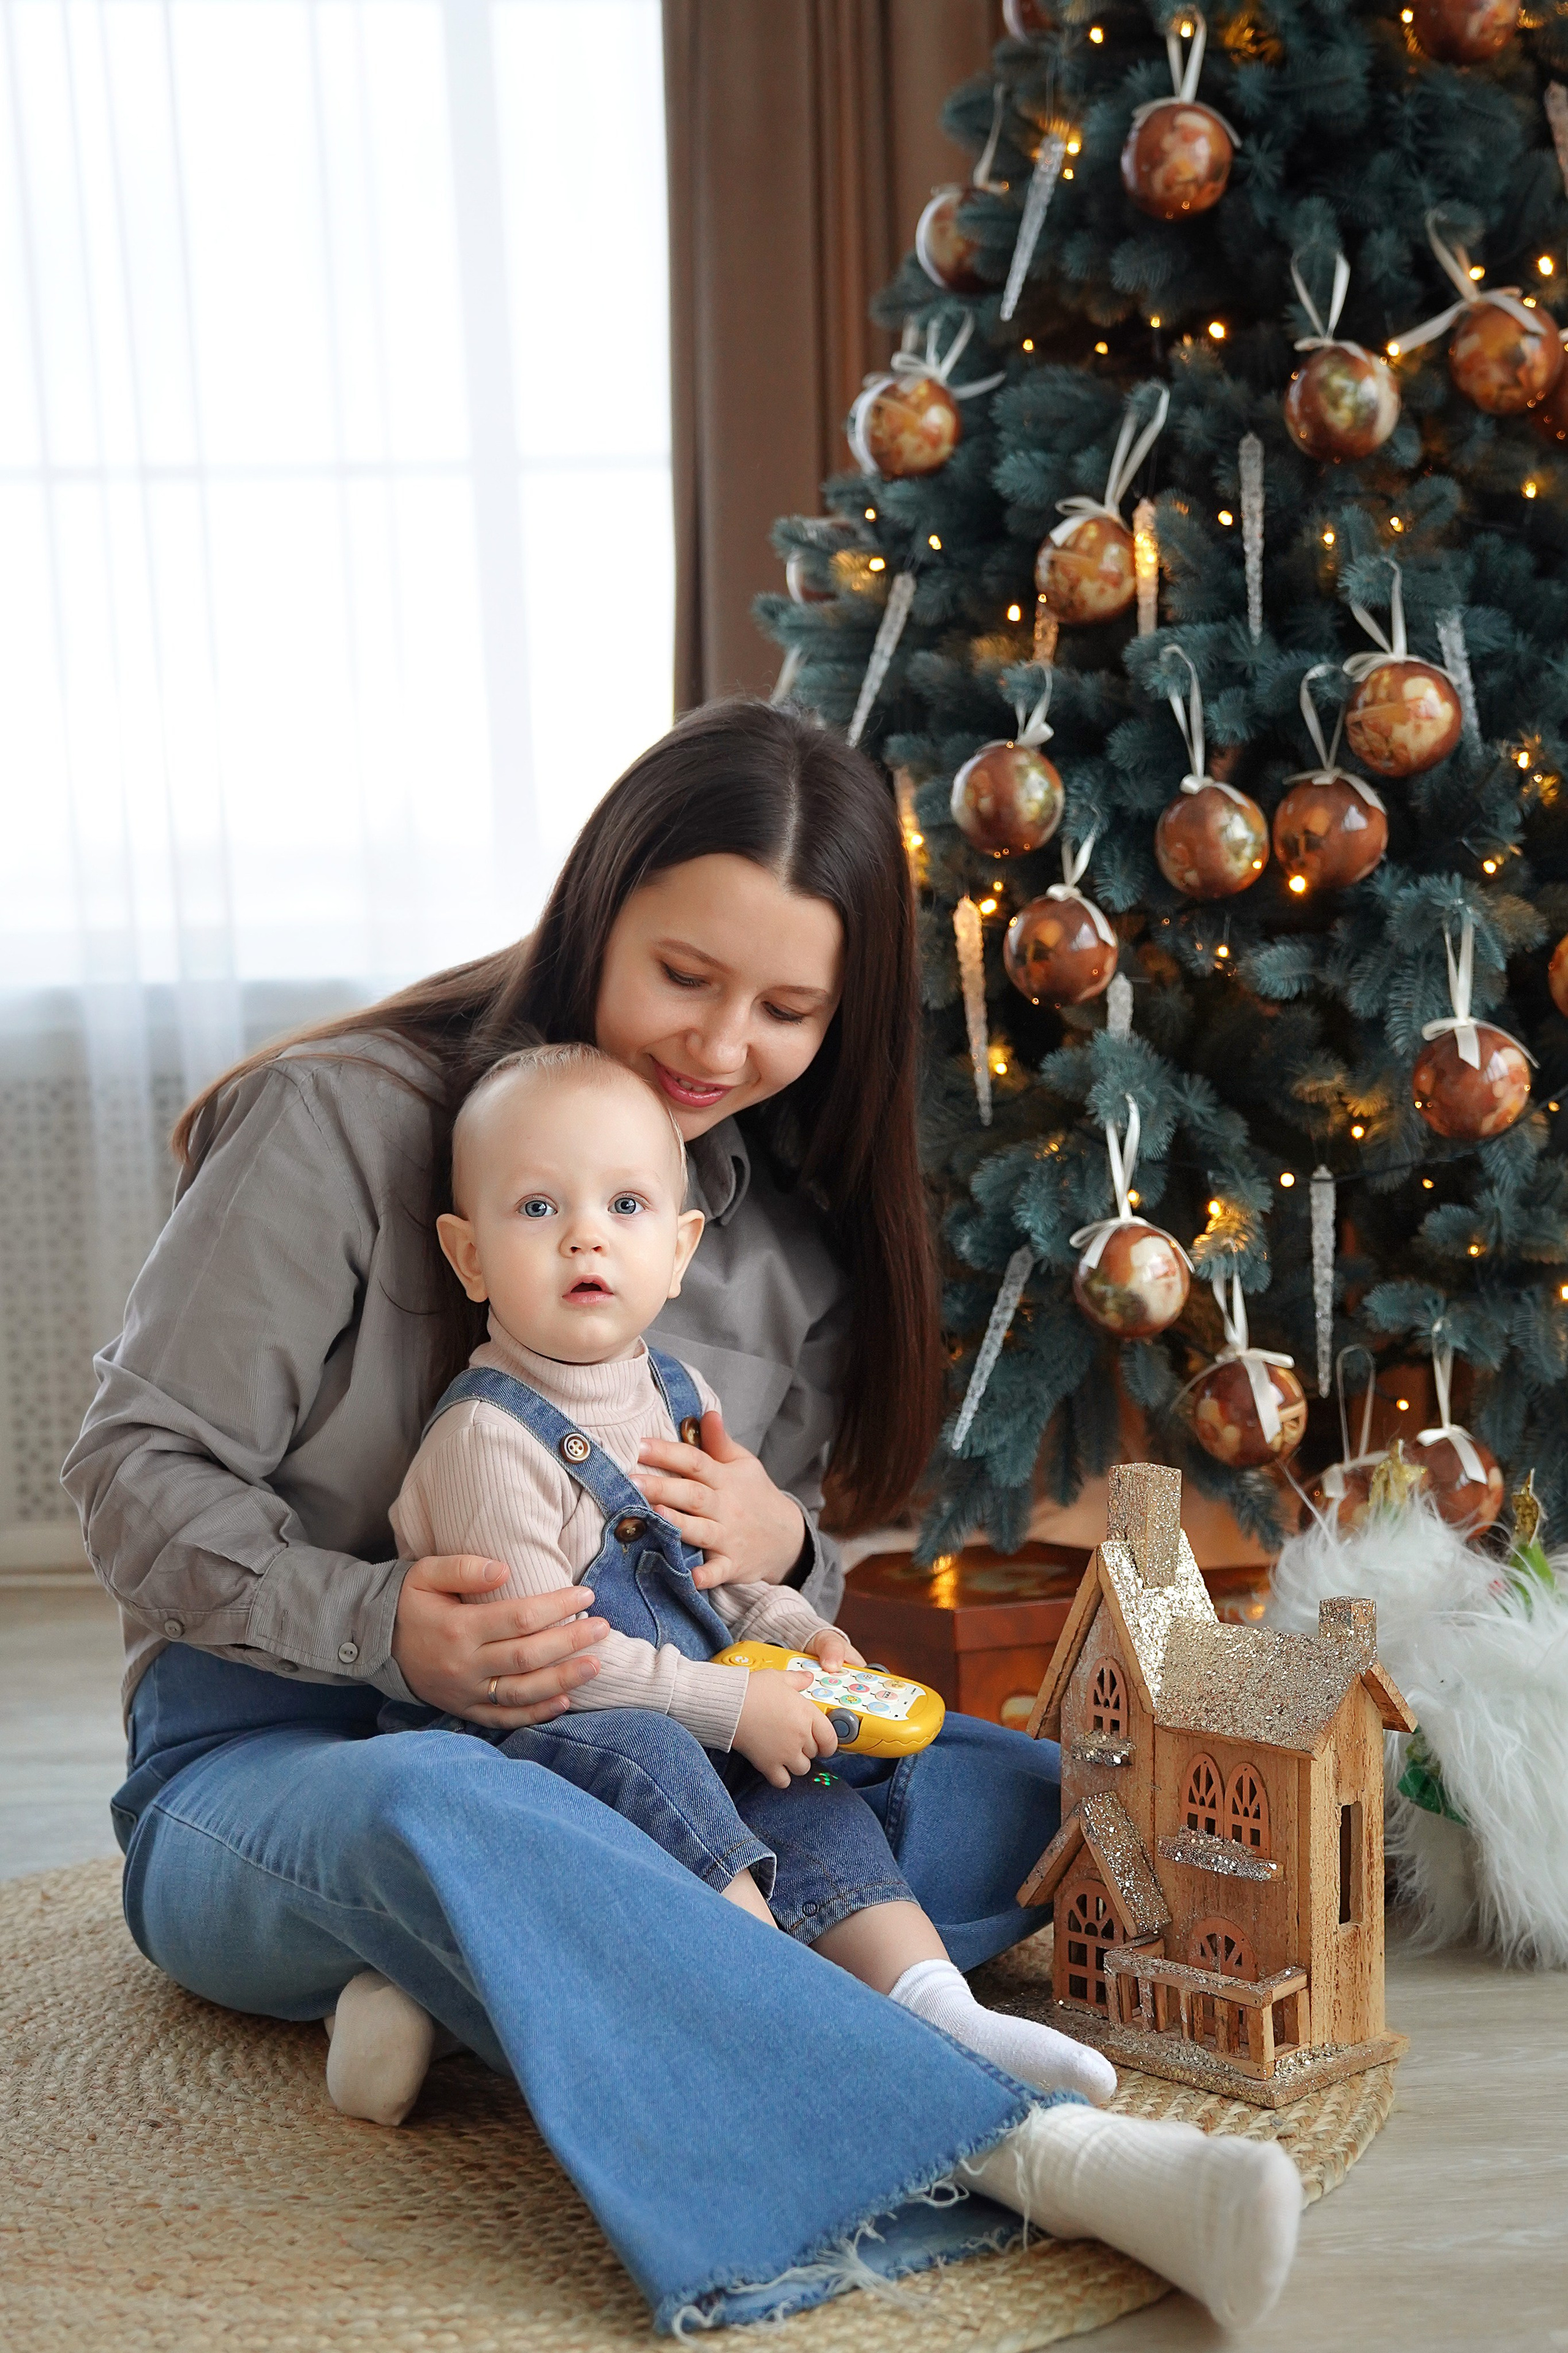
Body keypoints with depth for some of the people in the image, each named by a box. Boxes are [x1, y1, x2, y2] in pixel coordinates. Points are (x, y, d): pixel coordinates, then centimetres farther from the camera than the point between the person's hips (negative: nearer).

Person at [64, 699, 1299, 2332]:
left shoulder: (802, 1233, 4)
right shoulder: (346, 1120, -11)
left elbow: (773, 1575, 12)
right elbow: (138, 1471, -12)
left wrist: (780, 1552, -14)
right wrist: (384, 1630, -29)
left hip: (623, 1765, 5)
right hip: (276, 1756, -5)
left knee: (1030, 1793, -13)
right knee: (441, 1812, -41)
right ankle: (1027, 2158, -43)